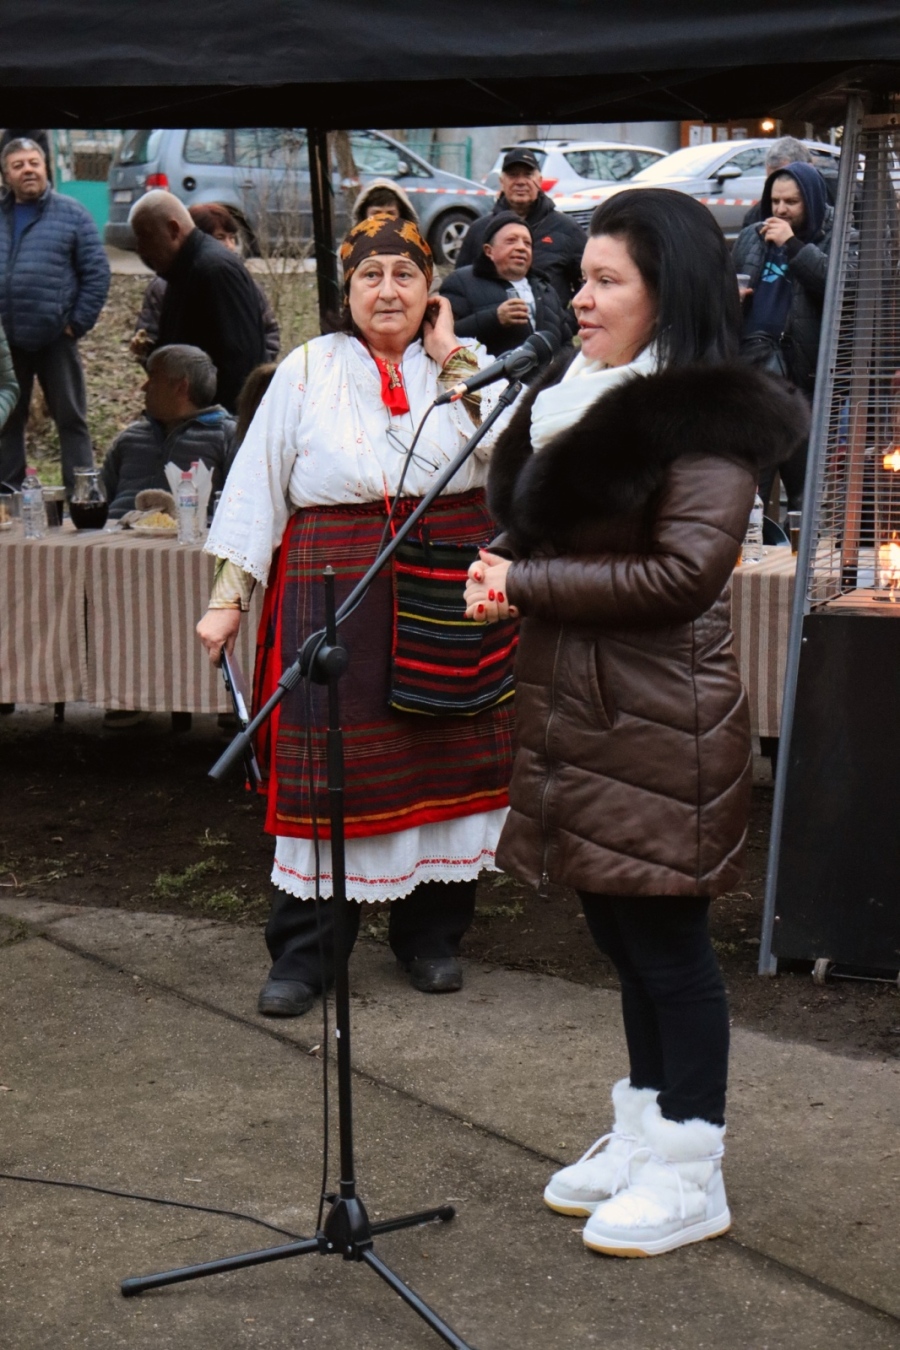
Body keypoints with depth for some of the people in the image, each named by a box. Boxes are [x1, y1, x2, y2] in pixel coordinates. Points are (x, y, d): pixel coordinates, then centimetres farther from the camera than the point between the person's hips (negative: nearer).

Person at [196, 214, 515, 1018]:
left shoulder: (468, 364, 9)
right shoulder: (308, 370, 7)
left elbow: (506, 443, -9)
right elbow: (257, 485, 7)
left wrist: (449, 357, -5)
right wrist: (229, 596, 1)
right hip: (336, 582, -1)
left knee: (443, 757, 5)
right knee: (323, 761, -3)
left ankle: (432, 935, 21)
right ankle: (303, 952, 7)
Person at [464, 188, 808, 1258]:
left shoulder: (707, 416, -13)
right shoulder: (569, 398, 14)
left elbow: (684, 570, -20)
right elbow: (529, 519, 22)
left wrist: (527, 584, -15)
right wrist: (501, 568, -2)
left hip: (660, 722, -8)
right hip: (576, 708, 8)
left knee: (664, 935, 0)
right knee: (620, 929, 16)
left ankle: (690, 1176, 13)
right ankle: (643, 1136, 30)